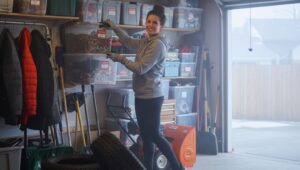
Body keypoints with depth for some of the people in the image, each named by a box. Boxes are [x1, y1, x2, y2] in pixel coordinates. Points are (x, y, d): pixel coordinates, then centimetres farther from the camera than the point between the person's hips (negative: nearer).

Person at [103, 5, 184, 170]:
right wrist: (113, 26, 27)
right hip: (142, 96, 9)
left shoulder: (158, 44, -15)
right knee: (146, 136, 11)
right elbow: (128, 41, 30)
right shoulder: (145, 41, 12)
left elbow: (141, 68, -19)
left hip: (151, 97, -9)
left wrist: (120, 58, -12)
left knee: (154, 135, -3)